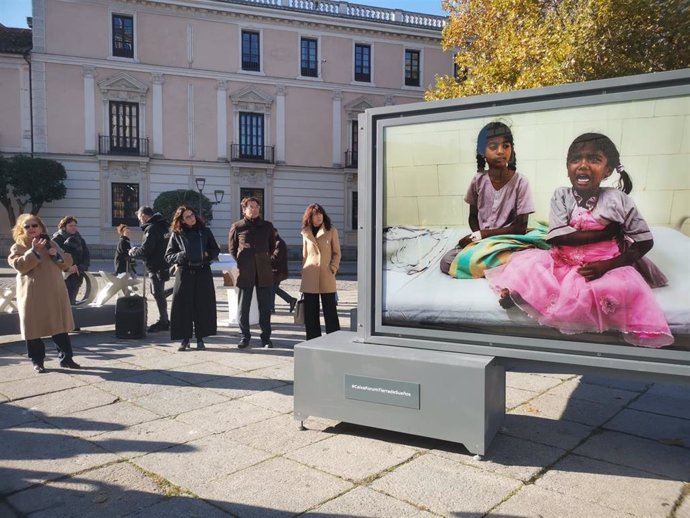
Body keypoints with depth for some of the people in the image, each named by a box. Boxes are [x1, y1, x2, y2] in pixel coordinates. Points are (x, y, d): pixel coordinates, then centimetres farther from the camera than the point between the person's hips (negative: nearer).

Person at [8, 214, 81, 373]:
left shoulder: (51, 244, 14)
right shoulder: (18, 247, 4)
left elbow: (67, 264, 10)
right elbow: (19, 266, -14)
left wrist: (57, 255, -9)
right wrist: (34, 251, -22)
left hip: (55, 294, 3)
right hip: (32, 296, -3)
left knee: (61, 327, 5)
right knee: (34, 329, 2)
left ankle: (66, 358, 12)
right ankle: (37, 361, 14)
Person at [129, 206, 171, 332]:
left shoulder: (151, 228, -16)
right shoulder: (160, 226, 14)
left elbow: (145, 249, -22)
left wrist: (133, 252, -4)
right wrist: (137, 250, 14)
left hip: (156, 267, -10)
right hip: (162, 265, 10)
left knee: (158, 294, -4)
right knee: (159, 293, 17)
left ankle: (163, 321, 1)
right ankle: (164, 320, 24)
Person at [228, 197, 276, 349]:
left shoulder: (267, 226, 9)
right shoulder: (237, 226, 4)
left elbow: (272, 246, 19)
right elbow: (232, 248, 12)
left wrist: (264, 260, 11)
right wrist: (239, 263, 4)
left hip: (264, 272, 1)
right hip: (244, 272, -1)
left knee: (265, 307, 5)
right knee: (243, 307, 3)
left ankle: (266, 337, 14)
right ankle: (244, 336, 15)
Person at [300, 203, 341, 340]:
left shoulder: (331, 231, 3)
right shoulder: (306, 233, 9)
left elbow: (337, 253, 5)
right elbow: (304, 255, 15)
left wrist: (333, 268, -7)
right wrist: (304, 273, 10)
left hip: (326, 276, -2)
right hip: (309, 277, 2)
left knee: (330, 311, 0)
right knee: (310, 312, 4)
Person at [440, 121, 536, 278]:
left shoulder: (520, 182, -11)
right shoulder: (478, 181, -2)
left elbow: (520, 227, -11)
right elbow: (473, 217, 9)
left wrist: (483, 234, -15)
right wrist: (477, 237, -12)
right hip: (479, 238, 4)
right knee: (446, 262, -19)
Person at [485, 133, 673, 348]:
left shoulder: (617, 199, -5)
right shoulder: (561, 195, -2)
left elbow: (645, 241, -2)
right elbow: (558, 237, -14)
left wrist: (607, 265, -17)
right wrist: (605, 233, -15)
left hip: (601, 266, -1)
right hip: (562, 263, 1)